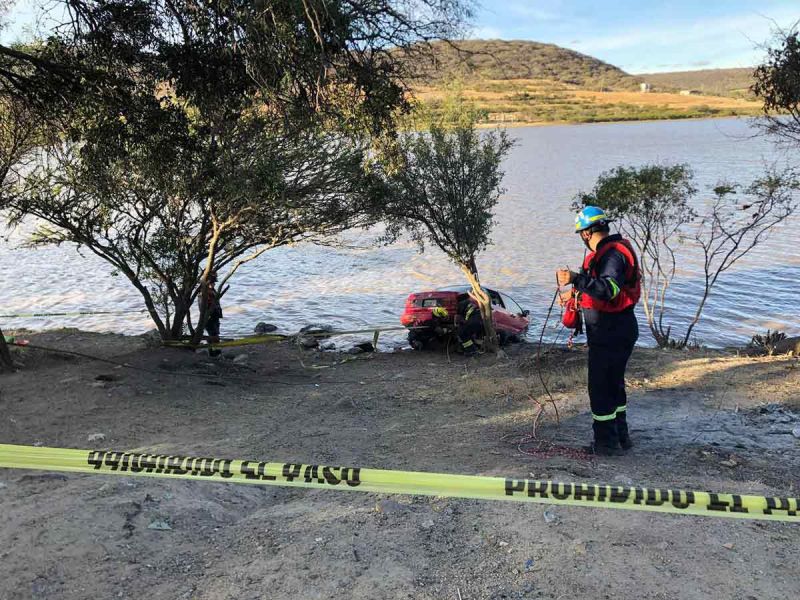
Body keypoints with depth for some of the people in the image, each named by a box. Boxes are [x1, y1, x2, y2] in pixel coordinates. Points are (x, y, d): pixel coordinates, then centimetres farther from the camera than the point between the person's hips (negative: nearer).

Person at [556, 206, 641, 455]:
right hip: (619, 328, 11)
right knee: (614, 383, 20)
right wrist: (577, 291, 37)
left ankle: (606, 441, 9)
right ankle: (620, 436, 32)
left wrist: (576, 279, -41)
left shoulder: (613, 254, -21)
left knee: (600, 386, -1)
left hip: (609, 332, -11)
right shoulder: (610, 250, 11)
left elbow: (608, 289, -36)